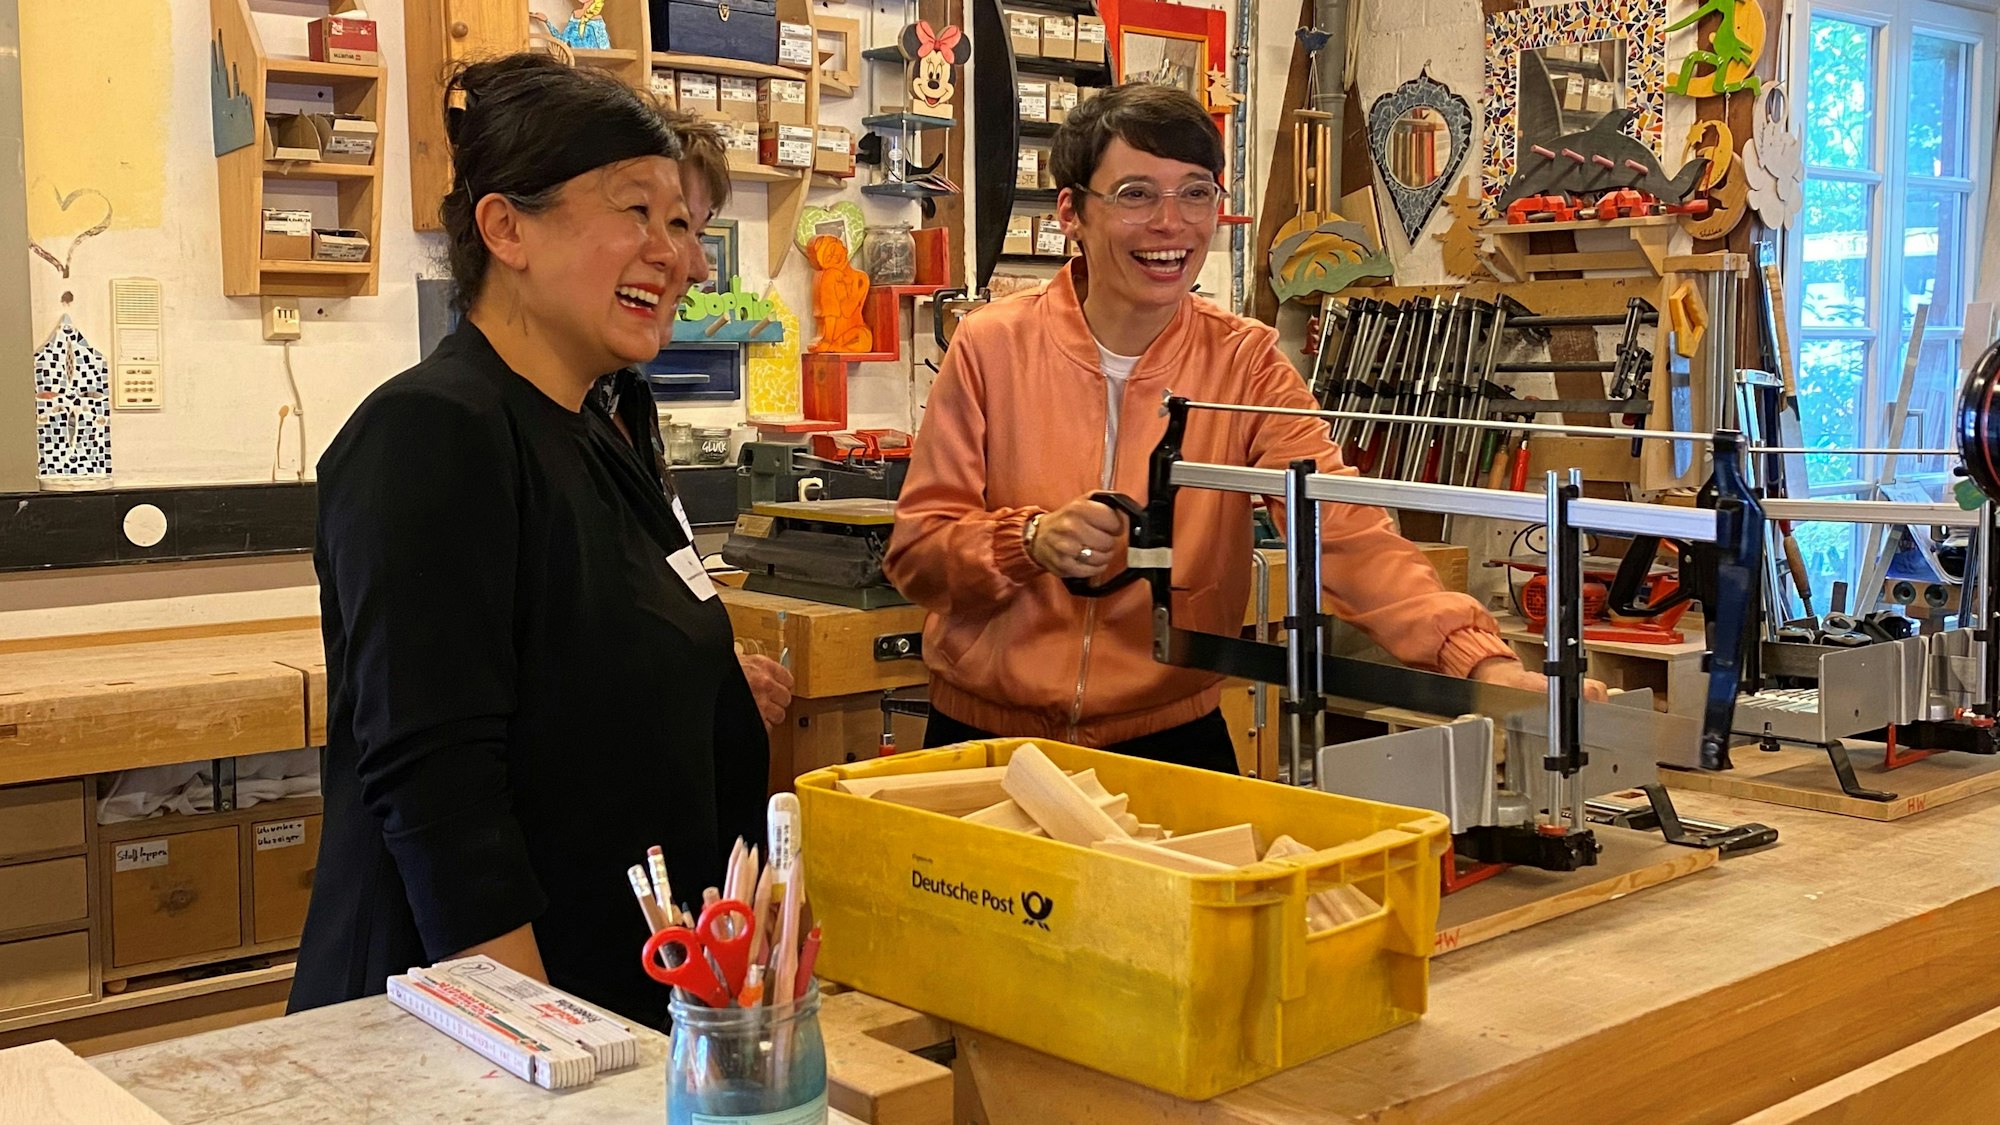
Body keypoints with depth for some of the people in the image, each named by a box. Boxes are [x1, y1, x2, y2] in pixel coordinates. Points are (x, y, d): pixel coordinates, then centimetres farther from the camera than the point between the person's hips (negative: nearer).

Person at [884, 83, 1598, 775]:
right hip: (986, 738, 0)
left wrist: (1481, 660, -33)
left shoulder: (1245, 364, -5)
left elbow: (1341, 525, -18)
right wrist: (1031, 541, -25)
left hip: (1171, 737, 1)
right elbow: (916, 551, -5)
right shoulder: (991, 347, -7)